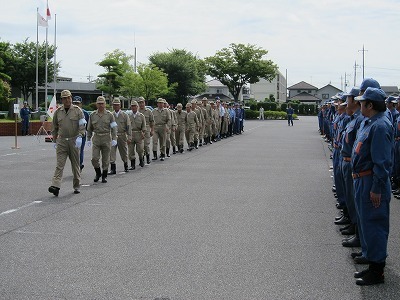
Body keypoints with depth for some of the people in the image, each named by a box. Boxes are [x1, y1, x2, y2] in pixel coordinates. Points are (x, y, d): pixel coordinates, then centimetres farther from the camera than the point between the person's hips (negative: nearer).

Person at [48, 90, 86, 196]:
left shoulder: (77, 110, 1)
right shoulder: (58, 112, 9)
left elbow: (82, 125, -5)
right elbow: (54, 128, 17)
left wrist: (80, 136, -19)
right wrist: (55, 141, 15)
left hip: (74, 140, -1)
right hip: (61, 141, 1)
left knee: (75, 165, 7)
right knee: (59, 164, -10)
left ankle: (76, 186, 18)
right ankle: (55, 186, -20)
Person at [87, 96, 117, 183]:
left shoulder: (109, 115, 1)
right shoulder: (92, 115, 6)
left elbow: (114, 128, -2)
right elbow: (89, 128, 13)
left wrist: (114, 139, -10)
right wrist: (88, 139, 10)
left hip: (106, 138, -1)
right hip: (96, 138, 1)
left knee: (105, 159, 4)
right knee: (94, 158, -8)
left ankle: (104, 176, 16)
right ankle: (98, 173, 15)